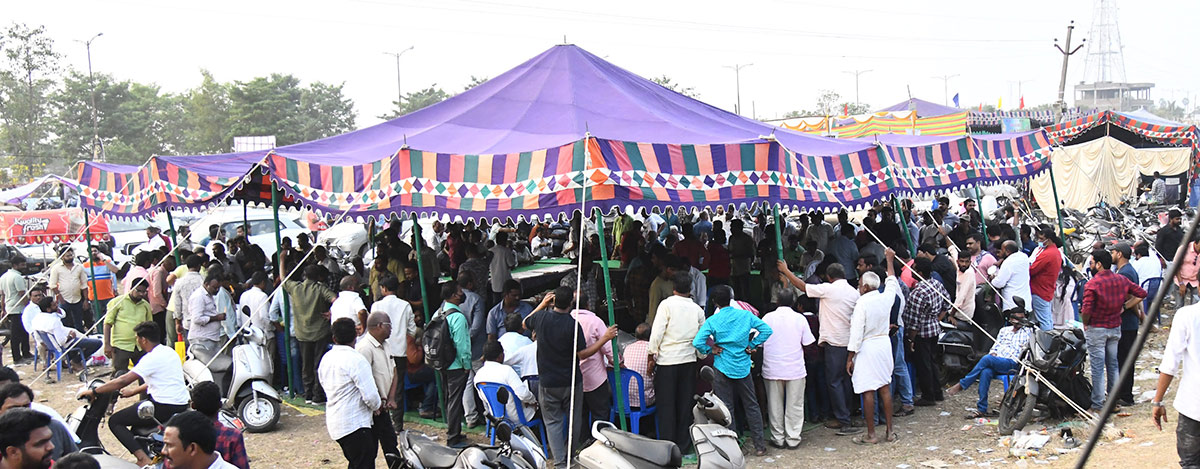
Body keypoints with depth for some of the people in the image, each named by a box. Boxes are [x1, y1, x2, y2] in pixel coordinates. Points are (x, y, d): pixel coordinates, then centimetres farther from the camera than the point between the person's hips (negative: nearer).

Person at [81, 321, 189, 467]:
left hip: (165, 408, -9)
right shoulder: (169, 352, 12)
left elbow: (123, 381, -16)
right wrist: (133, 391, 31)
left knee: (115, 421, -1)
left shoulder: (152, 358, -15)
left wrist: (93, 391, -8)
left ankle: (143, 459, -14)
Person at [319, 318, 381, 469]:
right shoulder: (356, 360, -17)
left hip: (334, 422, 9)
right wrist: (377, 405, 2)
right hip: (355, 425, -9)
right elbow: (370, 395, -23)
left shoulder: (326, 358, 9)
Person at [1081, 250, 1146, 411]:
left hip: (1096, 329, -6)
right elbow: (1142, 293, 3)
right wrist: (1124, 305, 8)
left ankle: (1097, 403, 4)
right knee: (1113, 364, 16)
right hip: (1115, 328, 6)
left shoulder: (1092, 283, -18)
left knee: (1097, 366, 0)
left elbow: (1086, 310, -24)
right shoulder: (1122, 280, 1)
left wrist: (1085, 324, -7)